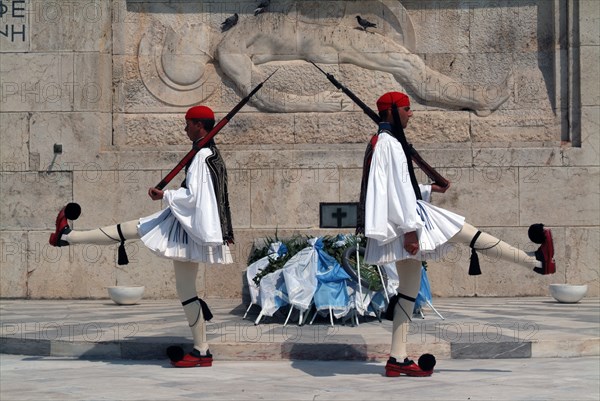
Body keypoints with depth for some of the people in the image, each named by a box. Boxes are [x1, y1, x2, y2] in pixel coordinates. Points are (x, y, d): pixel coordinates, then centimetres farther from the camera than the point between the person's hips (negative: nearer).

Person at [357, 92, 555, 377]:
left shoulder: (378, 143, 19)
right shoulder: (390, 143, -13)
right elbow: (398, 188, -20)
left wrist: (428, 190, 31)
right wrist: (410, 228, -23)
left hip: (394, 224, 11)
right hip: (404, 219, -11)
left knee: (410, 286, 10)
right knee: (468, 234, -3)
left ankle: (397, 359, 6)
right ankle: (537, 261, 6)